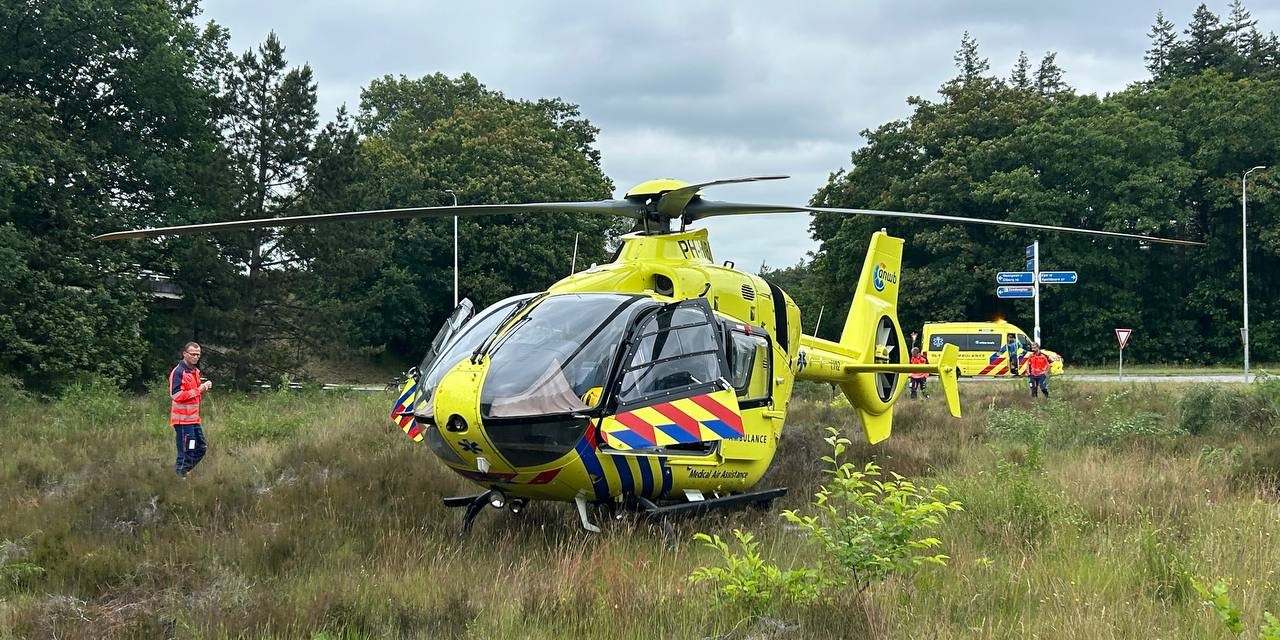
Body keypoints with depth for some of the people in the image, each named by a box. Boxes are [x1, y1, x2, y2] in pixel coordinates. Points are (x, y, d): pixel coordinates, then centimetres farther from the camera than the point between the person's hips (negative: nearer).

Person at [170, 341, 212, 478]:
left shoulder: (195, 371, 16)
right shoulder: (178, 372, -13)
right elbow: (176, 395, -20)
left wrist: (204, 386, 6)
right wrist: (198, 390, -20)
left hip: (194, 419, 9)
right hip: (183, 420, -9)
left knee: (200, 449, 14)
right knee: (186, 452, -8)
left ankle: (183, 471, 26)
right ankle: (179, 476, 1)